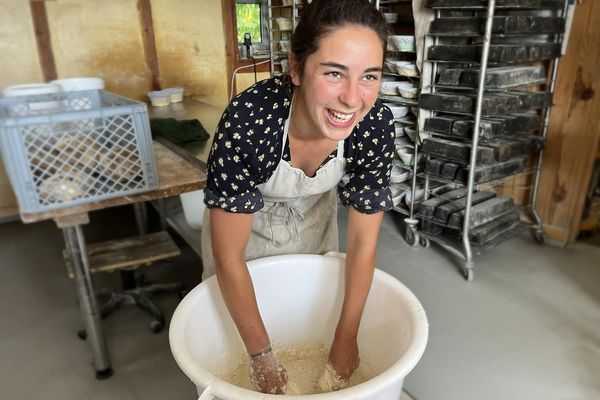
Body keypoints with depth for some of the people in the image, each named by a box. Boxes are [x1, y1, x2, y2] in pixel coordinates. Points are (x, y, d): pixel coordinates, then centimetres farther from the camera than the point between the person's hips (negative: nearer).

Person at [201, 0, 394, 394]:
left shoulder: (376, 123, -30)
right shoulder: (248, 120, -40)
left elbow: (363, 240, -19)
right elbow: (229, 257, -30)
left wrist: (346, 339, -14)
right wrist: (261, 354, -23)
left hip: (314, 218, 2)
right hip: (242, 222, -1)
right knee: (233, 322, 18)